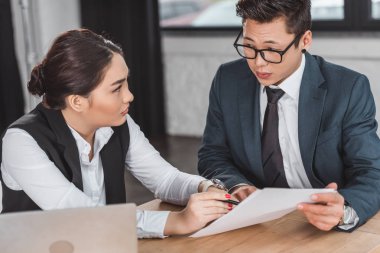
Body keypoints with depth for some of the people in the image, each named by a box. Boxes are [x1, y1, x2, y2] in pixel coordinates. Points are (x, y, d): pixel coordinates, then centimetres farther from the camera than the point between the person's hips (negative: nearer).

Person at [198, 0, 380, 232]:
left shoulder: (349, 90, -11)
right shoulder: (228, 80, -2)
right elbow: (213, 155, 5)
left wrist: (344, 211, -36)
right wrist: (237, 185, -17)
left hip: (325, 230, -1)